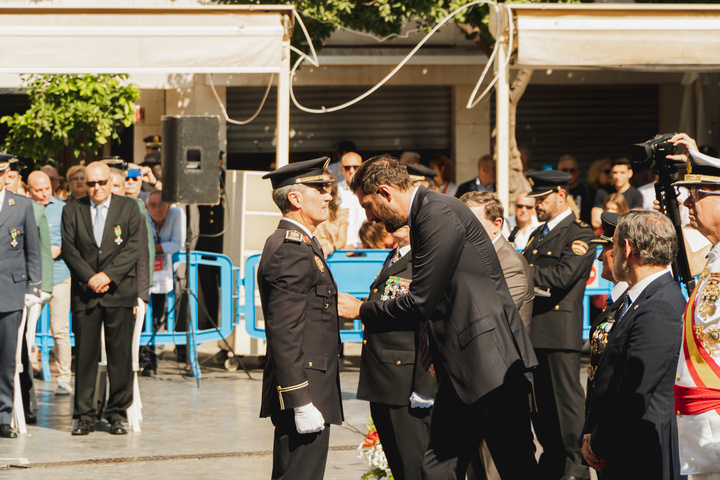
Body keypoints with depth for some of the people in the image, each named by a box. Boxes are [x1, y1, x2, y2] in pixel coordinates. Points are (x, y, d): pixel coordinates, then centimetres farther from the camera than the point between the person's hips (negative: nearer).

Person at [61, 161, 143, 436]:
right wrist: (90, 277, -9)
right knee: (85, 354, -1)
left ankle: (117, 414, 7)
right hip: (84, 294, 1)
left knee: (120, 353, -1)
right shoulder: (72, 210, 9)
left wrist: (108, 275, -11)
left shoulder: (129, 208, 7)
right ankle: (85, 415, 5)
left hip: (119, 291, -1)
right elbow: (69, 249, 3)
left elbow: (133, 248, 0)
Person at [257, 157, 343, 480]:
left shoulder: (300, 244, 19)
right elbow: (285, 332, -21)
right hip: (304, 390, -11)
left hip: (308, 390, 11)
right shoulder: (291, 249, -15)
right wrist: (302, 402, -24)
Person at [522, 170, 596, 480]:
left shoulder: (580, 234, -6)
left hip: (560, 329, -8)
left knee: (566, 399, -6)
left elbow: (561, 277, -18)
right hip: (533, 328, 8)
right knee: (540, 401, 11)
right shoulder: (537, 235, 21)